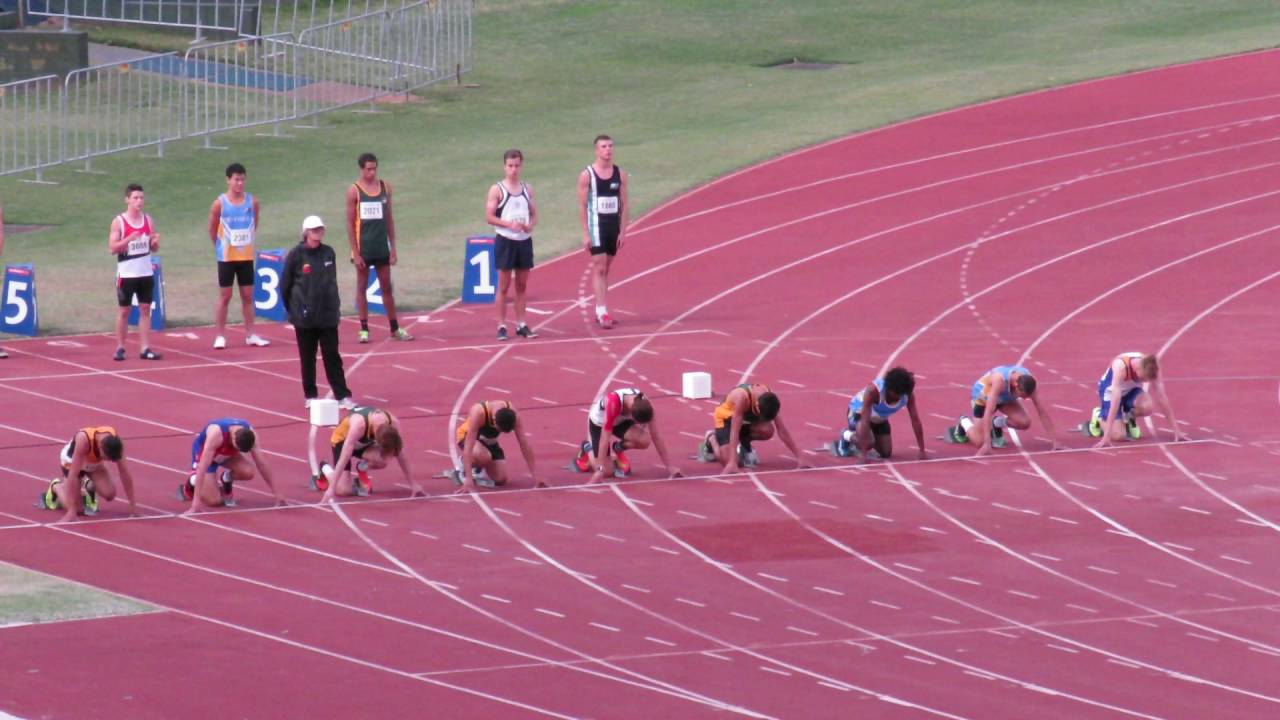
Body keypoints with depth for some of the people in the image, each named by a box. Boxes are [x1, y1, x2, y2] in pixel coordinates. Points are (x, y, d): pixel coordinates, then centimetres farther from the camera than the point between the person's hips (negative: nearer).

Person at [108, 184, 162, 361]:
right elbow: (112, 248, -11)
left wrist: (155, 241, -11)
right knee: (124, 310, 2)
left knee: (145, 309, 2)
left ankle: (146, 348, 4)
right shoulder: (119, 222, -6)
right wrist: (129, 239, -26)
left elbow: (154, 249, 12)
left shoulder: (148, 220, 6)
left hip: (145, 273, 4)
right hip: (126, 274, -4)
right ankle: (119, 348, 11)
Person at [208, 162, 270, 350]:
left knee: (248, 295, 7)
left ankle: (250, 335, 14)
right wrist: (220, 247, 7)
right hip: (226, 257, -3)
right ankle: (220, 336, 6)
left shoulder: (252, 202, 0)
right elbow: (212, 230, 1)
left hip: (246, 256, 3)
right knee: (224, 296, 1)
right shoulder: (219, 204, -8)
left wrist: (248, 242, 10)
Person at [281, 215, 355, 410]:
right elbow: (285, 284, -2)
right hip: (304, 317, -2)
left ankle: (343, 395, 1)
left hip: (328, 315, 2)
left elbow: (332, 281, 12)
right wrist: (292, 310, 1)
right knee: (308, 357, 7)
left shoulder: (328, 253, 4)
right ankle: (310, 396, 16)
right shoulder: (296, 255, -7)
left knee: (332, 356, 2)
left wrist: (335, 305, 7)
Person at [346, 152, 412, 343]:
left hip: (382, 246, 3)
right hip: (363, 246, -3)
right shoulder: (354, 191, -6)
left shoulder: (385, 188, 4)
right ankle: (364, 329, 8)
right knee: (362, 286, 4)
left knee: (387, 287, 8)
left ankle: (395, 328, 14)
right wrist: (355, 252, -11)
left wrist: (393, 248, 6)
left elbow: (389, 219, 9)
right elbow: (350, 223, -6)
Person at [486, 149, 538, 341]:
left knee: (522, 285, 9)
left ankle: (521, 324, 15)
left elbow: (534, 214, 14)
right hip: (505, 240, -4)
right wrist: (509, 224, -21)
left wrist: (531, 224, -8)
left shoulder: (527, 189, 10)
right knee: (504, 285, -1)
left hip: (524, 240, 4)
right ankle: (502, 326, 3)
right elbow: (489, 216, -8)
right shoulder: (497, 190, -4)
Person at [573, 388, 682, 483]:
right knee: (600, 466, -12)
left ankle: (618, 448, 6)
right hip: (599, 422, -3)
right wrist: (600, 470, -41)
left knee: (644, 441, -26)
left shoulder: (644, 404, -30)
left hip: (620, 421, 3)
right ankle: (587, 447, 20)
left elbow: (656, 436, -21)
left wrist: (669, 466, -19)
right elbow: (605, 438, -40)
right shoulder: (613, 403, -44)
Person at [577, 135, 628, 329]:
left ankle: (601, 311, 17)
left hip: (614, 226, 4)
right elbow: (582, 206, -6)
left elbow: (624, 204, 8)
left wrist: (622, 231, 3)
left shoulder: (620, 174, 5)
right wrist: (585, 234, -11)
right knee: (599, 268, -10)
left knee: (605, 269, 11)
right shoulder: (587, 175, -7)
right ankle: (602, 312, -13)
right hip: (596, 226, -4)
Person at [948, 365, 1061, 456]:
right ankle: (964, 423, 22)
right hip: (983, 394, -4)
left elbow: (1041, 411, -23)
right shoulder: (1000, 380, -45)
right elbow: (988, 412, -46)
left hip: (1005, 397, 4)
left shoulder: (1028, 380, -31)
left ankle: (997, 424, 11)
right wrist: (987, 444, -50)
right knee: (979, 441, -11)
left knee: (1024, 423, -19)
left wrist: (1054, 440, -24)